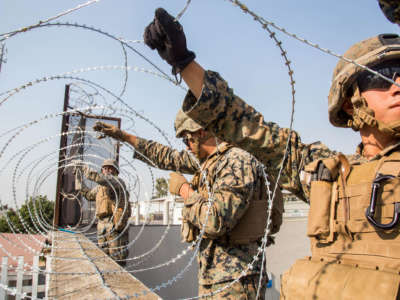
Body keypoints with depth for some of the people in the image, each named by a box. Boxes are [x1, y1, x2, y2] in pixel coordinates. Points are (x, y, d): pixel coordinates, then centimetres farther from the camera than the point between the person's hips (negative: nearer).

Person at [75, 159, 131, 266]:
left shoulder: (118, 181, -3)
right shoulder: (100, 187, 22)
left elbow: (105, 180, -24)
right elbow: (88, 195, 38)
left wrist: (88, 171, -20)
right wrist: (79, 181, 34)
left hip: (116, 224, -8)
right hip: (102, 224, 8)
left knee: (117, 257, -6)